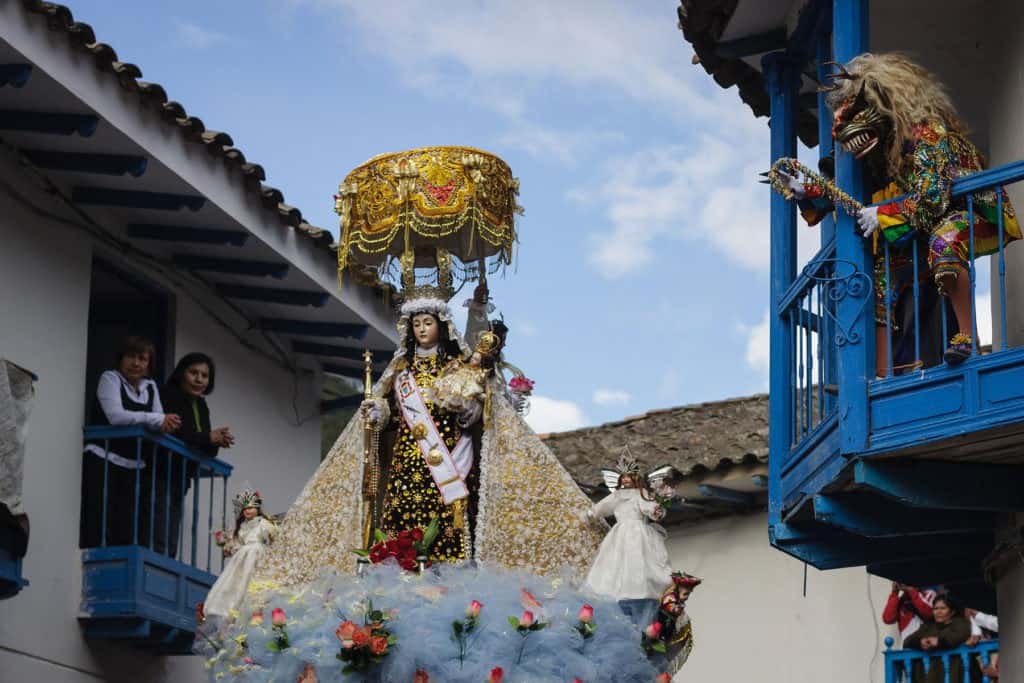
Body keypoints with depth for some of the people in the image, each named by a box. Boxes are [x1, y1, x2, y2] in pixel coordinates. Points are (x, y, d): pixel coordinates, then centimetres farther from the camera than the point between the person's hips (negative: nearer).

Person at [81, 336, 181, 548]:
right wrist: (157, 419, -19)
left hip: (134, 467, 6)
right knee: (101, 528, -14)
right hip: (104, 462, -6)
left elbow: (161, 422, 8)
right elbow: (115, 416, -17)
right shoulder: (110, 379, 0)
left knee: (134, 533, -4)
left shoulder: (150, 387, 18)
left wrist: (167, 424, -16)